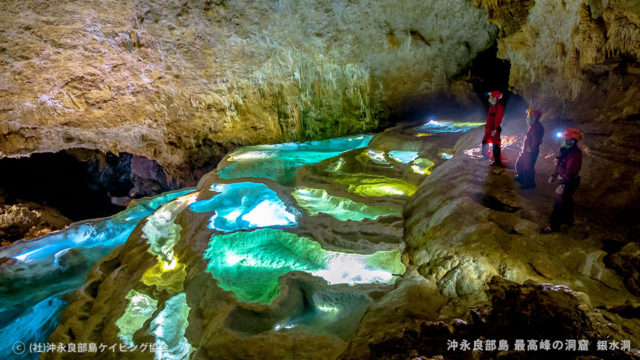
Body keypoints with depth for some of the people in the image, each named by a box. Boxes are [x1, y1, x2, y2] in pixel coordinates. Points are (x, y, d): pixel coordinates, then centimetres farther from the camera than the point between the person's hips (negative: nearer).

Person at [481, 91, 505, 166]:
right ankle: (486, 156, 36)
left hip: (494, 129, -10)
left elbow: (498, 119, -22)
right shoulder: (492, 107, 13)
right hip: (489, 129, 10)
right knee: (484, 141, 20)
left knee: (495, 144, -6)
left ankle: (497, 161, 1)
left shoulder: (500, 107, -16)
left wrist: (495, 129, -25)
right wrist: (486, 126, 22)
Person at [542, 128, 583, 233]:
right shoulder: (566, 150, 1)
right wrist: (554, 175, 16)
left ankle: (554, 226, 13)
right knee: (567, 200, 26)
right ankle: (568, 219, 45)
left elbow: (570, 172, -29)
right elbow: (559, 165, 14)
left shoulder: (575, 154, -29)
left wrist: (562, 185, -29)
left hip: (569, 182, -10)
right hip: (564, 180, 10)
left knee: (559, 204, 1)